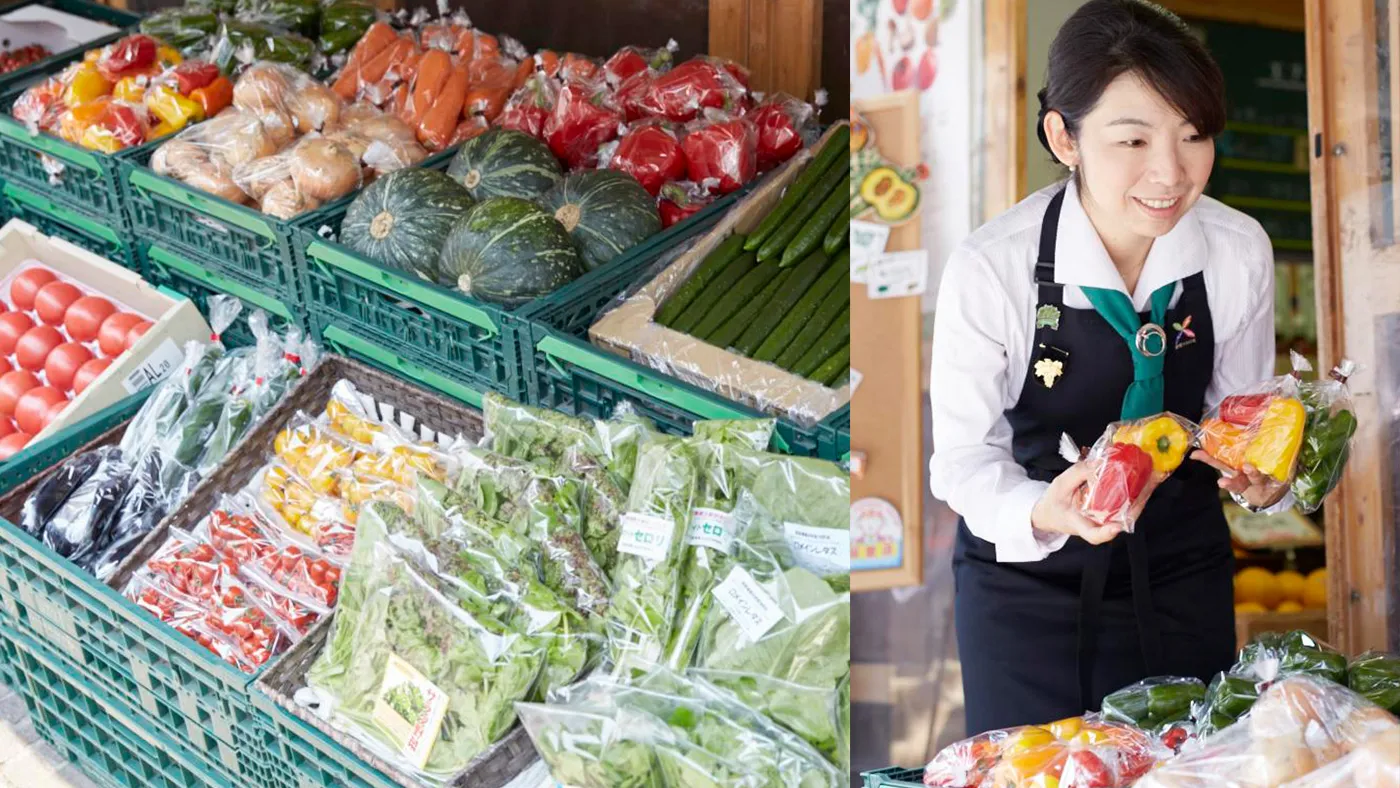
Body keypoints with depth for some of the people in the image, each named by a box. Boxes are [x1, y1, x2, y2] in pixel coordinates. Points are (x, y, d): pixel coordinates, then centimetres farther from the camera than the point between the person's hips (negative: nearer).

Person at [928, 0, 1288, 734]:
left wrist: (1261, 473, -20)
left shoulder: (1240, 250, -13)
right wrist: (1041, 513, -35)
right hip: (1025, 582, -3)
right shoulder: (991, 269, -23)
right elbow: (965, 456, -15)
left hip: (1182, 573, 3)